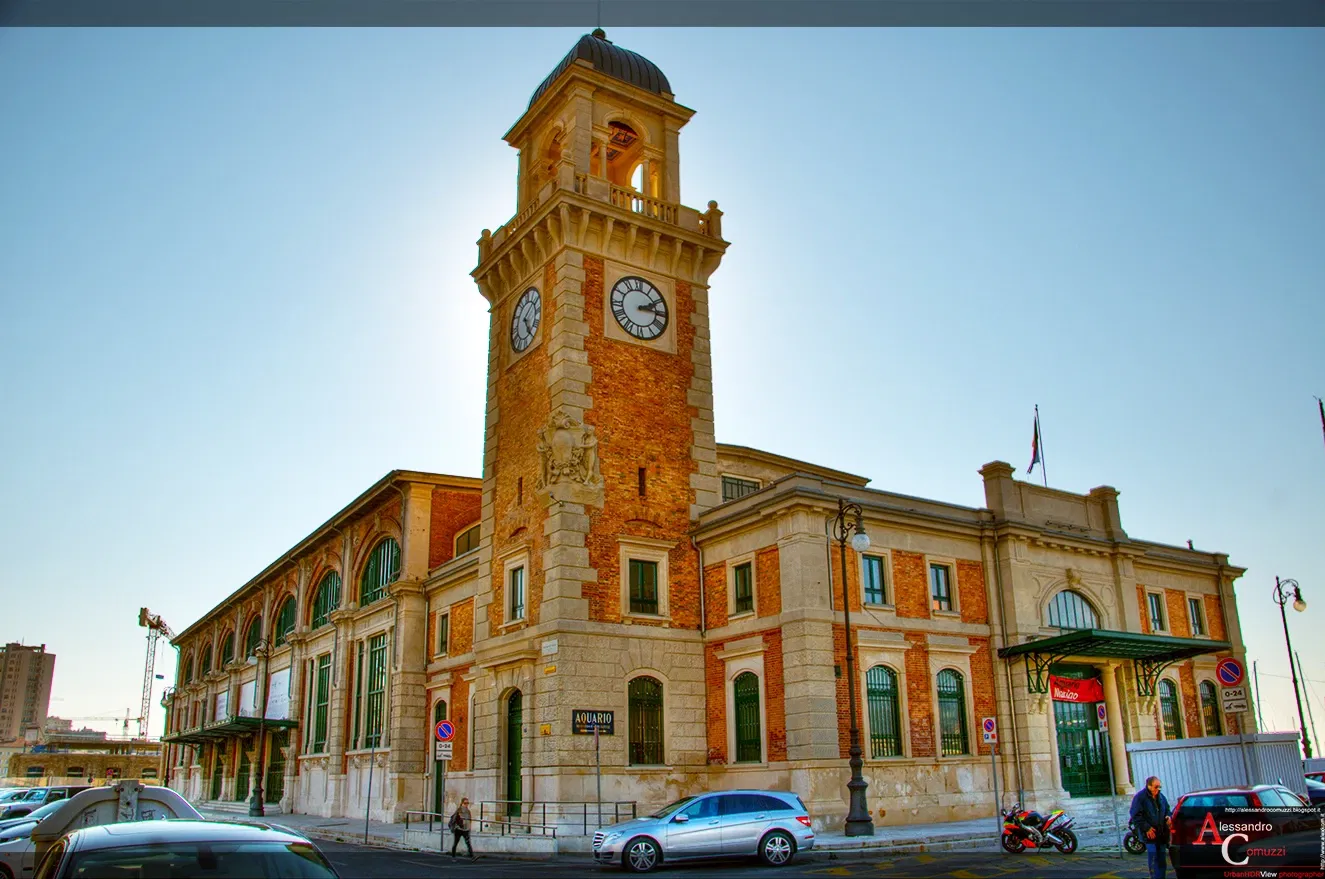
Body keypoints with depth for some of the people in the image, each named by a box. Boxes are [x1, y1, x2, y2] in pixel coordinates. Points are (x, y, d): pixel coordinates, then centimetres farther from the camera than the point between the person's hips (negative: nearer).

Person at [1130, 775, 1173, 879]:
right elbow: (1136, 816, -11)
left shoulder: (1161, 796, 11)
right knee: (1153, 858, -9)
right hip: (1150, 834, -6)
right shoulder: (1140, 797, -9)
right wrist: (1147, 828, -16)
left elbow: (1167, 810, 24)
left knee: (1162, 859, 11)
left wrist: (1168, 817, 1)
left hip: (1161, 833, 6)